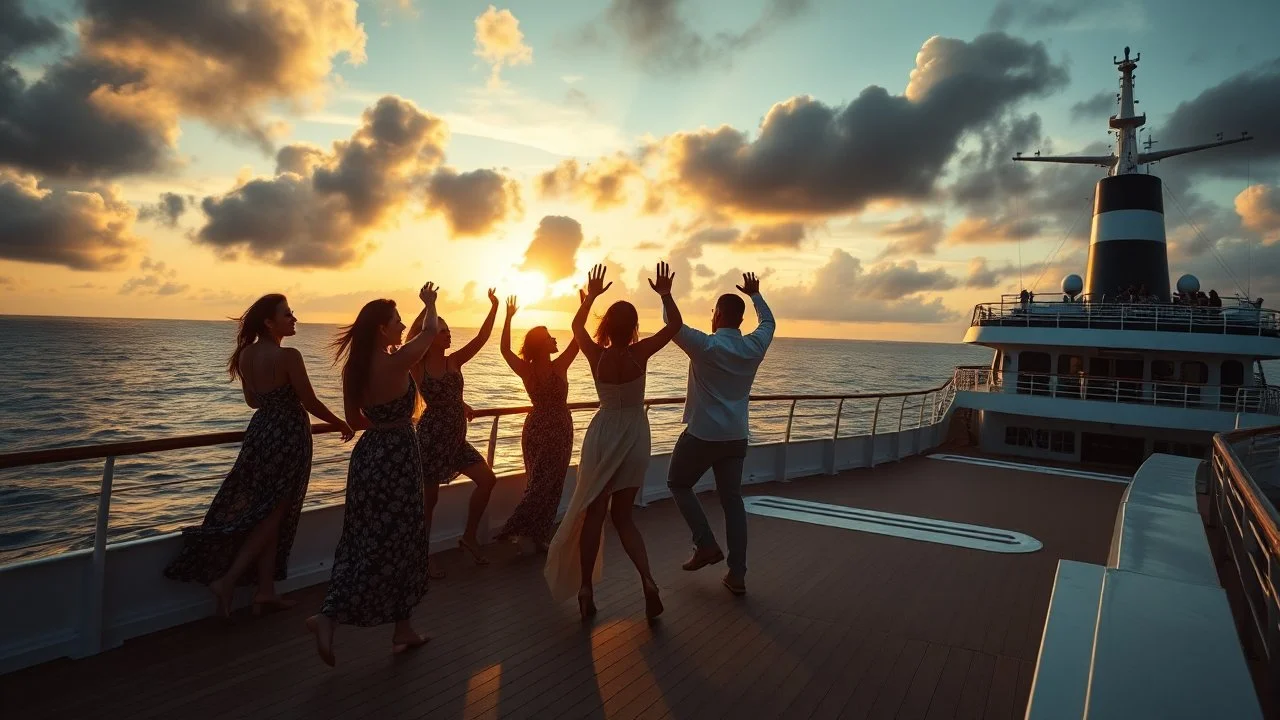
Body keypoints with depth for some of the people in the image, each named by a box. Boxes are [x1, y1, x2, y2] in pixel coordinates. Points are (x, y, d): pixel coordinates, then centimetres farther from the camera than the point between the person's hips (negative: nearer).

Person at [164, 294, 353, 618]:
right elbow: (311, 403, -15)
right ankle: (228, 580, 4)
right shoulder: (288, 356, -19)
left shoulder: (246, 355, 4)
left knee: (265, 514, 14)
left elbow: (252, 400, 15)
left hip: (259, 433, 8)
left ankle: (265, 591, 20)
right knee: (273, 515, 8)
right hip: (288, 438, -8)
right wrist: (342, 424, 0)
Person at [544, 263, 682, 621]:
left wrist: (591, 296, 19)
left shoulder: (596, 355, -10)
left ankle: (585, 590, 9)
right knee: (622, 514, 11)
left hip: (602, 435, 0)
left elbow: (576, 326, 11)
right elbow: (675, 324, -2)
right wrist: (665, 294, 4)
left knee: (592, 513, 8)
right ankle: (648, 580, -5)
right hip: (634, 437, 0)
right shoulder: (640, 353, -13)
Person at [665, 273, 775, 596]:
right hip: (736, 437, 5)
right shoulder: (754, 346, 2)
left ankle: (706, 545, 7)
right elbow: (768, 322, 22)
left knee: (679, 484, 17)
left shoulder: (705, 346, -14)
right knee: (732, 500, 10)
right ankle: (737, 575, 11)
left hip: (702, 434, -5)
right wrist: (755, 294, 34)